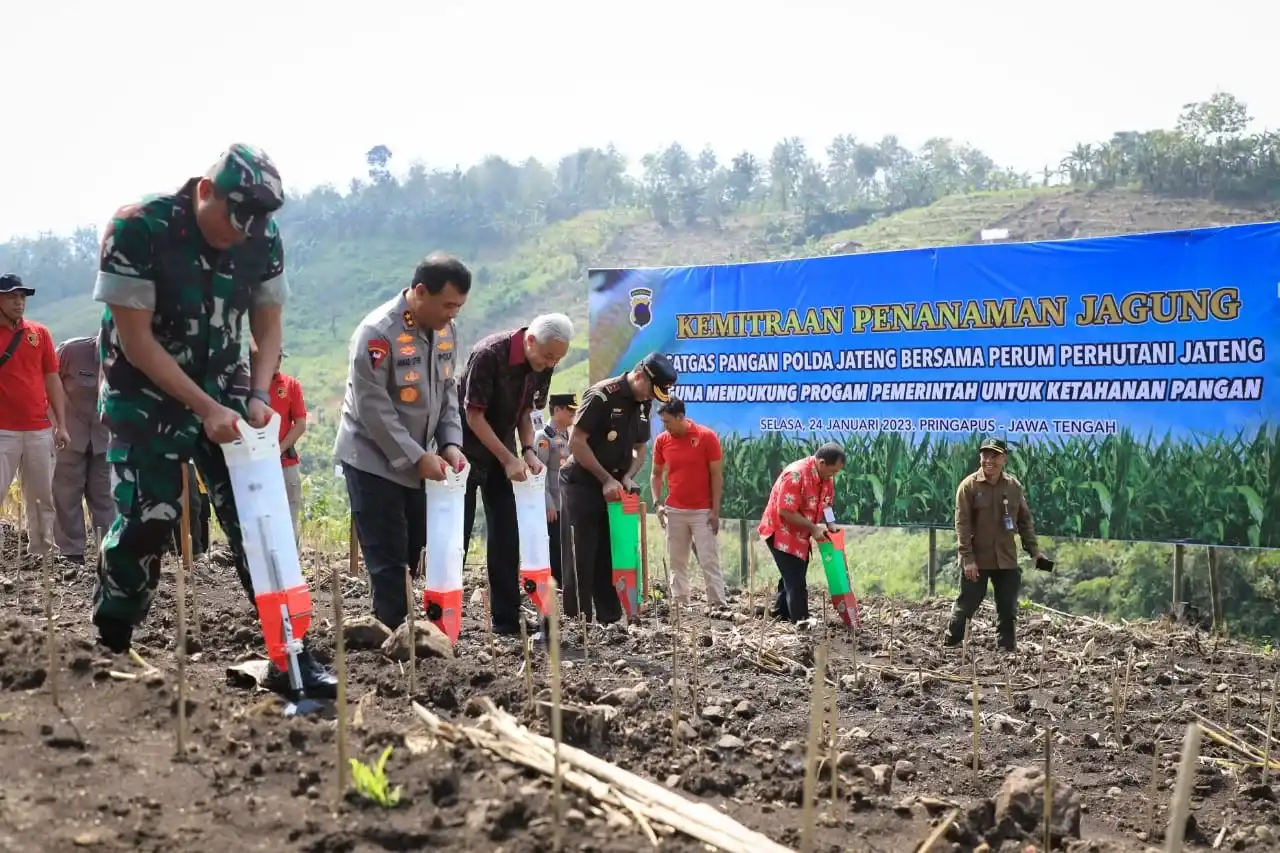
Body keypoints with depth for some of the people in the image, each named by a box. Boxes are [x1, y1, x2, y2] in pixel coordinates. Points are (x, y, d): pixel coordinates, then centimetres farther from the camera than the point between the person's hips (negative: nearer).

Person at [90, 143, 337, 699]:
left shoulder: (263, 238, -9)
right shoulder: (137, 228, -22)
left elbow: (267, 324, 3)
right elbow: (135, 340, -20)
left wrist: (258, 396, -13)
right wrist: (206, 409, -23)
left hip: (225, 392, 4)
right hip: (147, 397, -3)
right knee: (147, 522, -7)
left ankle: (291, 655, -1)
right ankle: (108, 646, 17)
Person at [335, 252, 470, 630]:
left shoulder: (446, 330, 1)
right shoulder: (377, 333, -21)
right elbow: (373, 408, -21)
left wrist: (450, 443, -5)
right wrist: (417, 457, -21)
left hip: (420, 460, 7)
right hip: (374, 460, -7)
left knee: (417, 550, 9)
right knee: (388, 557, -3)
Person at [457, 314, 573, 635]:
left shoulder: (542, 365, -5)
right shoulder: (488, 354, -25)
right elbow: (473, 415, -22)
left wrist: (528, 450, -7)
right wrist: (508, 459, -23)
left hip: (502, 452, 6)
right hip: (467, 450, -6)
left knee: (506, 536, 3)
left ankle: (506, 621, 8)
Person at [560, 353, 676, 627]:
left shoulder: (642, 404, 7)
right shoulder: (601, 396, -17)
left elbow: (640, 449, 15)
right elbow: (576, 443, -19)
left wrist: (627, 477, -4)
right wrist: (606, 479, -18)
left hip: (613, 486, 8)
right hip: (583, 484, -8)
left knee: (611, 554, 8)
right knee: (583, 556, -6)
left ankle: (611, 620, 12)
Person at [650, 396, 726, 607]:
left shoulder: (707, 437, -9)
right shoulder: (661, 440, 2)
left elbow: (717, 476, -6)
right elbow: (656, 474, 13)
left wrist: (715, 511, -9)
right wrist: (658, 503, 0)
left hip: (703, 512, -4)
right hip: (674, 511, 4)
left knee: (709, 560, -4)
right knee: (677, 561, 7)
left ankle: (717, 604, -3)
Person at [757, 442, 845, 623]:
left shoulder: (827, 478, -1)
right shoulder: (795, 474, -28)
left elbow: (825, 505, 11)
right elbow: (786, 512, -29)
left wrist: (830, 525, -8)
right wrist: (813, 528, -25)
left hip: (800, 535, 9)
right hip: (781, 533, -9)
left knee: (794, 577, 17)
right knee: (795, 581, -9)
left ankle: (780, 615, 30)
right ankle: (801, 621, -3)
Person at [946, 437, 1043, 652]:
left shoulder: (1014, 486, 5)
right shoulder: (969, 485, -7)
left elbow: (1025, 521, 13)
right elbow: (962, 524, -10)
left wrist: (1034, 550, 6)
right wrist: (967, 558, -16)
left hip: (1006, 560, 3)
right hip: (976, 560, -3)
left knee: (1008, 610, 5)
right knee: (966, 605, 5)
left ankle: (1007, 650, 12)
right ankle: (951, 645, 20)